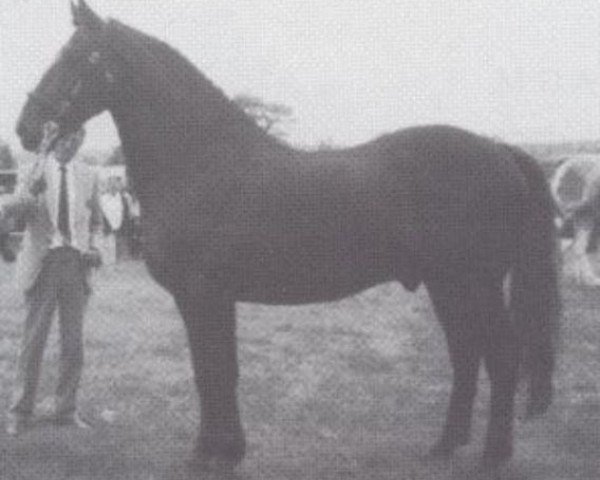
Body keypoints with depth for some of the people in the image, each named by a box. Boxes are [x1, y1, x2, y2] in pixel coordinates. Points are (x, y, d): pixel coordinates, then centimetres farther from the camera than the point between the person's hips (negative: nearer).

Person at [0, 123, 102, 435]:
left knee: (74, 342, 3)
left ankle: (66, 410, 13)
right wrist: (32, 187, -31)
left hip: (75, 263, 2)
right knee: (34, 339, -2)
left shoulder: (87, 176, 9)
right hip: (43, 261, -2)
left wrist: (92, 249, 1)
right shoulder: (35, 171, 2)